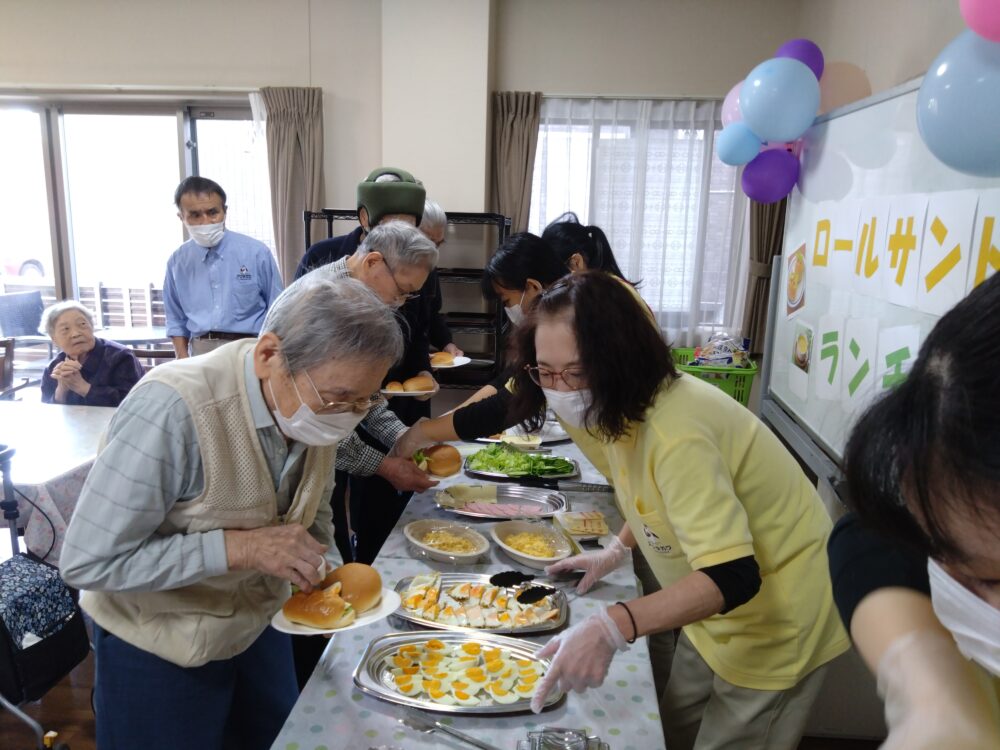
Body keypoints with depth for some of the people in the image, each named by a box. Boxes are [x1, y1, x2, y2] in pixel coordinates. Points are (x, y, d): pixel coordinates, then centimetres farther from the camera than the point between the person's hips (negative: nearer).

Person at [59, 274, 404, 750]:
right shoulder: (172, 410, -33)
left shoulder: (320, 401, -13)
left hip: (258, 622, 6)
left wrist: (318, 568, -15)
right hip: (160, 650, -5)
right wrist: (239, 547, -34)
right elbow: (88, 562, -28)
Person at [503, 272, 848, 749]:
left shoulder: (677, 432, -36)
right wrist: (618, 549, 6)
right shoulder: (626, 406, -7)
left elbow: (731, 577, -40)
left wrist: (612, 627, -50)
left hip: (774, 618, -8)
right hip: (711, 603, 8)